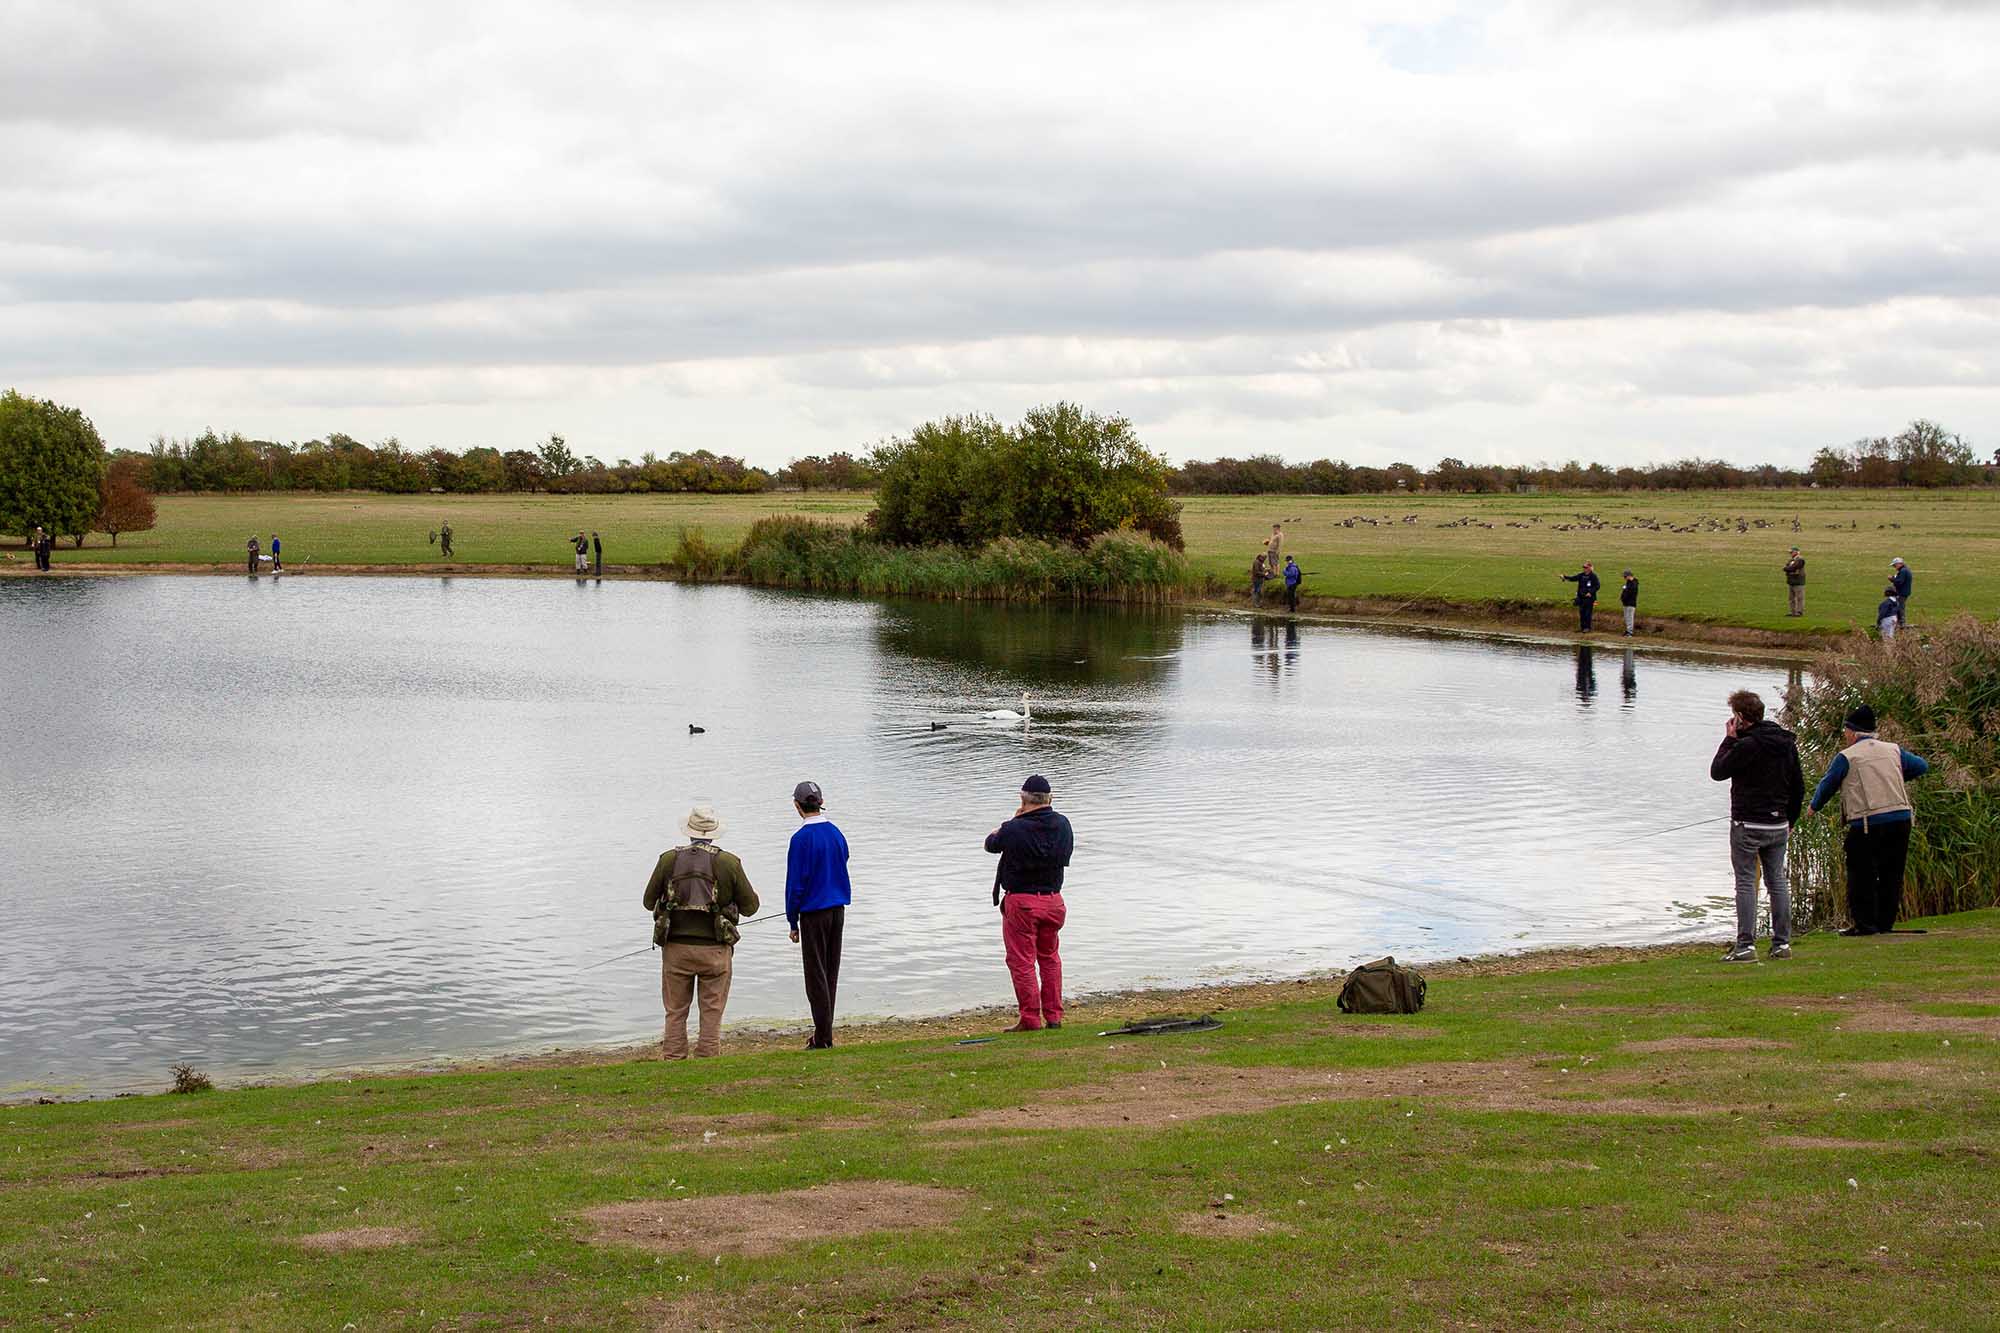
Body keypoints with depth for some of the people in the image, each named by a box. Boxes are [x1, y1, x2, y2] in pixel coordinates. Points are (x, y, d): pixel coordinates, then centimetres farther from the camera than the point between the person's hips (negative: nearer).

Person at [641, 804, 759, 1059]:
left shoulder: (669, 860, 0)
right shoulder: (728, 862, -4)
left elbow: (649, 902, 7)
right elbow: (750, 906, 2)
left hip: (676, 947, 1)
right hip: (715, 949, -1)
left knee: (675, 1013, 10)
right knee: (712, 1014, 7)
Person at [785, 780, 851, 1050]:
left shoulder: (802, 838, -15)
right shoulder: (836, 833, 5)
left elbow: (796, 883, -13)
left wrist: (793, 922, -5)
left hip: (814, 913, -6)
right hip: (838, 909, 6)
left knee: (816, 976, 0)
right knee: (830, 974, 13)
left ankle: (823, 1038, 0)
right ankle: (825, 1033, 18)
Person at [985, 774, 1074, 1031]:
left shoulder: (1015, 829, -18)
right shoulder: (1062, 825, -3)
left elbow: (991, 843, 1)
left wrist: (1015, 819, 12)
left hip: (1021, 901, -5)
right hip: (1053, 899, 5)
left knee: (1022, 961, 3)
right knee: (1049, 957, 19)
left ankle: (1031, 1019, 3)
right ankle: (1054, 1017, 18)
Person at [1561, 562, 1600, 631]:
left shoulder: (1593, 576, -7)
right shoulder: (1581, 575, 9)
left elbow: (1597, 586, -9)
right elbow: (1573, 578, 4)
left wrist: (1591, 592, -18)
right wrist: (1565, 577, -11)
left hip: (1589, 598, -5)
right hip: (1581, 597, 5)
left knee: (1588, 613, -4)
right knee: (1582, 612, 6)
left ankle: (1587, 627, 4)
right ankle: (1583, 627, 15)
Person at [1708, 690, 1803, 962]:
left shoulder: (1746, 745, -17)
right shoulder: (1787, 743, 7)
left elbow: (1717, 771, -6)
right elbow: (1799, 786, 13)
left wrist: (1729, 739, 0)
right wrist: (1790, 821, 21)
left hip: (1747, 825, -6)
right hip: (1779, 826, 7)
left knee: (1746, 883, -2)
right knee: (1777, 881, 12)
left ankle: (1745, 945, -6)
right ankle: (1782, 943, 14)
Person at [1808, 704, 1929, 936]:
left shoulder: (1846, 757, -2)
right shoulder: (1893, 750, 12)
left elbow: (1828, 784, 6)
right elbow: (1921, 767, 23)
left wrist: (1814, 806, 24)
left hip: (1867, 825, -5)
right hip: (1900, 819, 5)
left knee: (1861, 874, 4)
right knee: (1891, 874, 13)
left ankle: (1865, 923, 0)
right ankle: (1885, 922, 16)